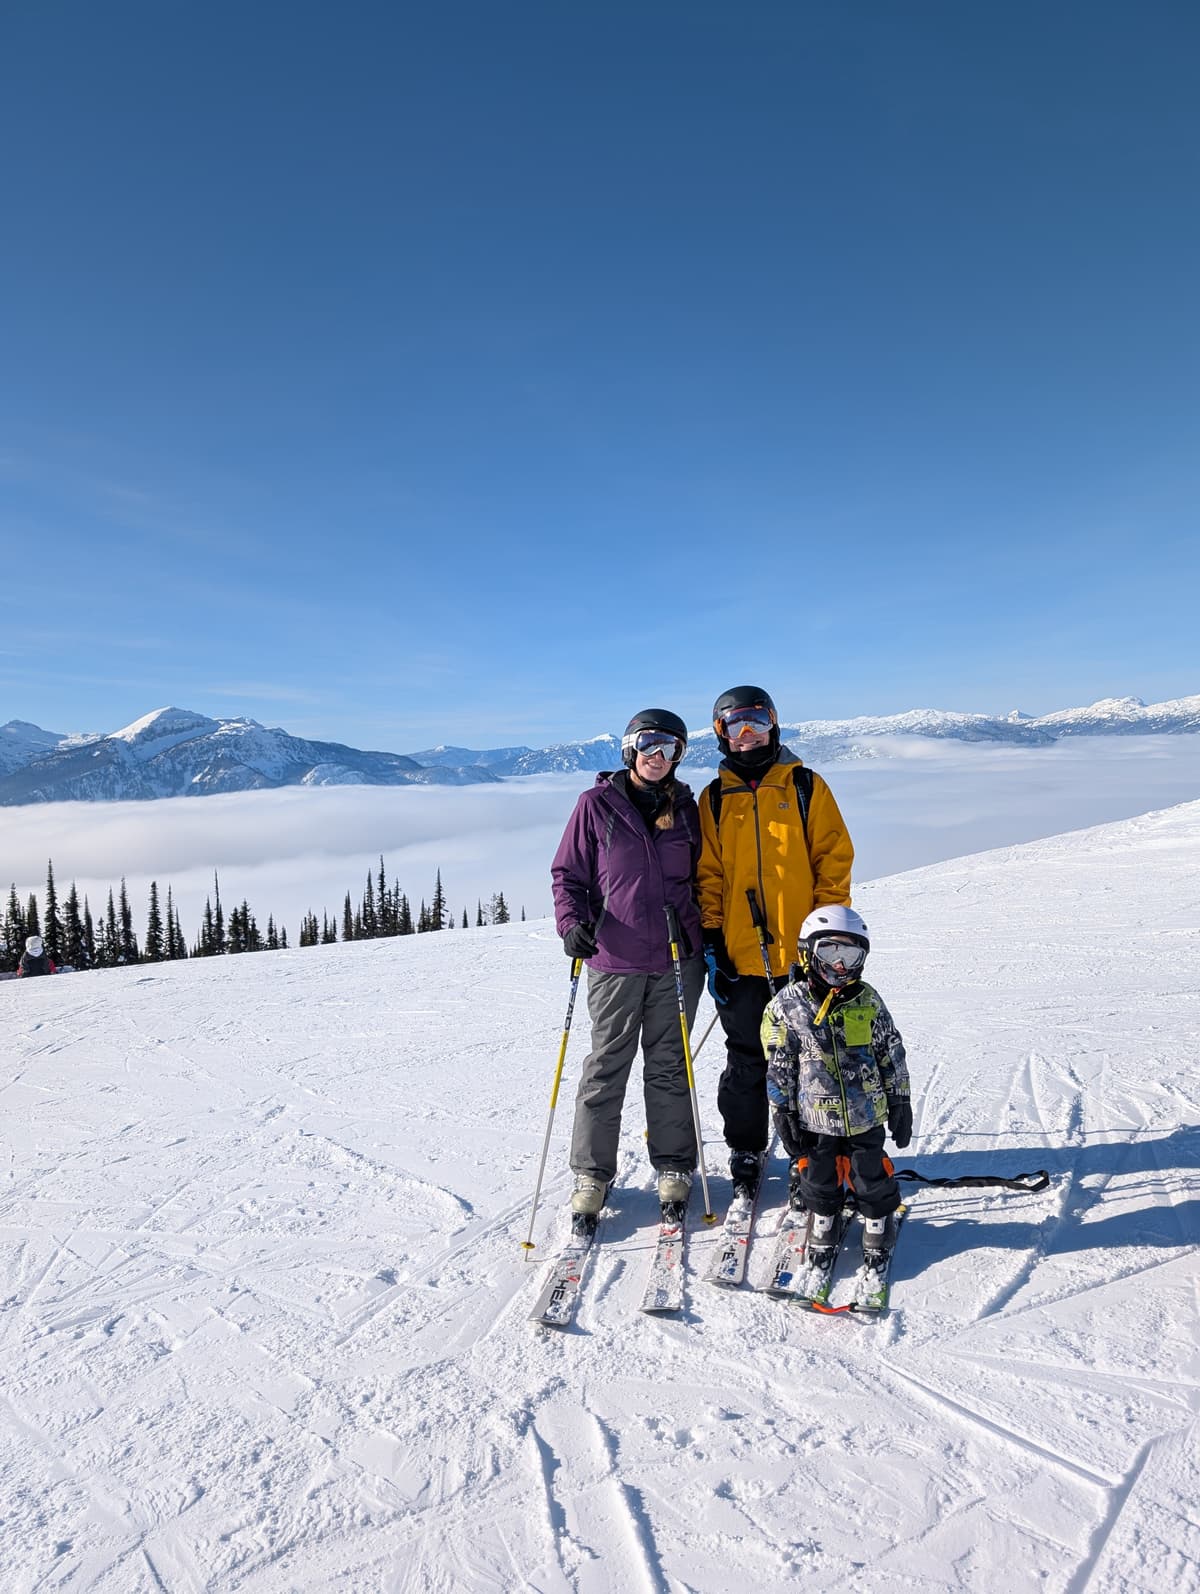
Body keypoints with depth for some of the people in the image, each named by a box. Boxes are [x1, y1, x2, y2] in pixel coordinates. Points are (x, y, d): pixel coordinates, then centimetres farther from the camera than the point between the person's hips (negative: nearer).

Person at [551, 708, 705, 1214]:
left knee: (670, 1066, 12)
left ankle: (673, 1167, 26)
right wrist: (572, 923, -14)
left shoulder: (684, 807, 9)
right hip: (614, 961, -2)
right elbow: (567, 873, 1)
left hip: (677, 959, 2)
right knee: (606, 1067, 5)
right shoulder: (597, 804, -1)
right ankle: (591, 1174, 19)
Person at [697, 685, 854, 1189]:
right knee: (745, 1061, 11)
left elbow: (834, 858, 2)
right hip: (741, 956, 1)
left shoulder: (806, 786, 4)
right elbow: (708, 874, 7)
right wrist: (712, 939, 0)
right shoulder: (715, 798, 8)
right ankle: (745, 1154, 26)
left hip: (802, 953, -1)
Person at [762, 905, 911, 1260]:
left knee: (872, 1175, 14)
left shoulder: (868, 1000, -4)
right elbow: (779, 1066, -5)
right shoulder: (788, 1004, -10)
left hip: (866, 1112, 1)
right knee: (818, 1174, 16)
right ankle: (822, 1222, 40)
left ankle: (878, 1222, 39)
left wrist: (899, 1101, 5)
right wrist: (783, 1112, -5)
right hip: (815, 1115, -1)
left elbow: (892, 1054, 4)